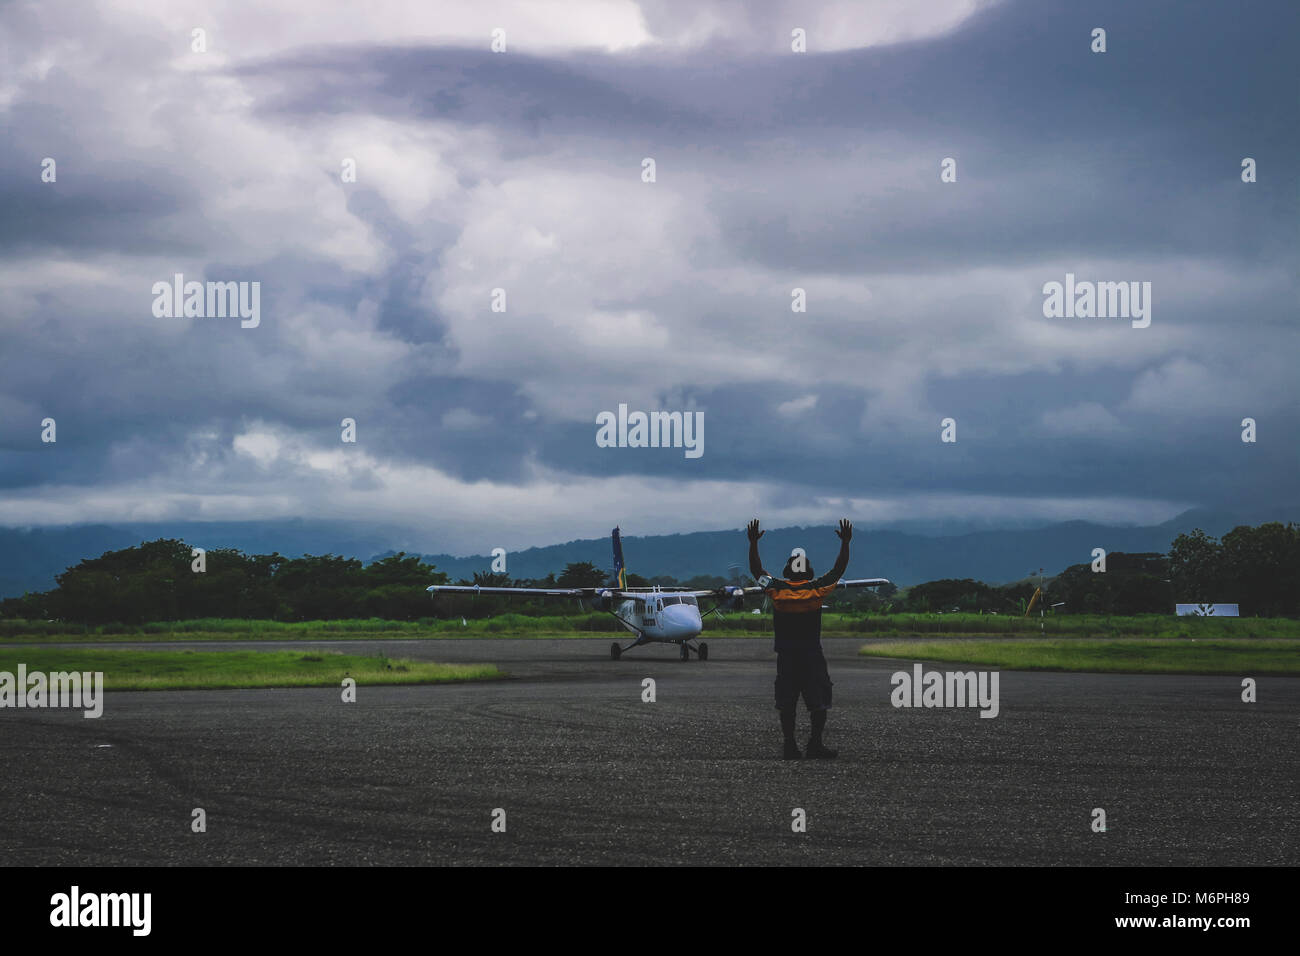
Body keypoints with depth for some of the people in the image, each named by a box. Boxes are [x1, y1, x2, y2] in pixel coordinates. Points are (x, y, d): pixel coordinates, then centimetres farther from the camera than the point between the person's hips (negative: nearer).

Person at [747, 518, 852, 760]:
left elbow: (756, 569, 8)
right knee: (819, 702, 4)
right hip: (812, 656, -2)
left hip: (785, 657, 2)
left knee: (787, 703, 6)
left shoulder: (777, 589, -4)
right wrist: (845, 542, 9)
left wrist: (753, 542, 12)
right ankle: (815, 744, -3)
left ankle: (790, 746, 4)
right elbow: (839, 569, 3)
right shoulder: (817, 589, -7)